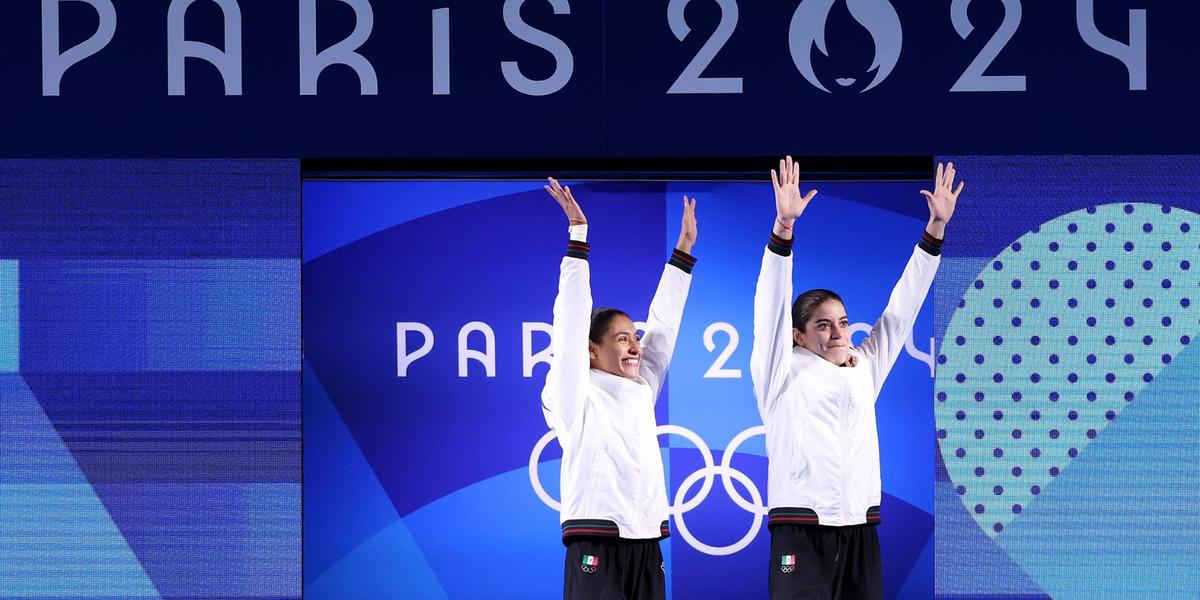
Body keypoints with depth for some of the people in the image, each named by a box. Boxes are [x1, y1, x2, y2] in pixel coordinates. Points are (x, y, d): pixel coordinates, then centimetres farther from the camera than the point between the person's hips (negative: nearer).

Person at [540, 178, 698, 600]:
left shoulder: (641, 391, 18)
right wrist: (577, 236, -7)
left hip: (646, 545, 6)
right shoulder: (576, 396, 1)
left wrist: (684, 251, 22)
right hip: (597, 547, -6)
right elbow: (572, 321, -5)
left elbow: (663, 326, 22)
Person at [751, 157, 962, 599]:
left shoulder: (864, 369, 15)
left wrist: (936, 228, 10)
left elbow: (901, 309, 16)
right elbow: (772, 306, -8)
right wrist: (784, 226, -20)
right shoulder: (784, 373, 3)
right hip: (802, 533, -5)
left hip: (859, 533, 5)